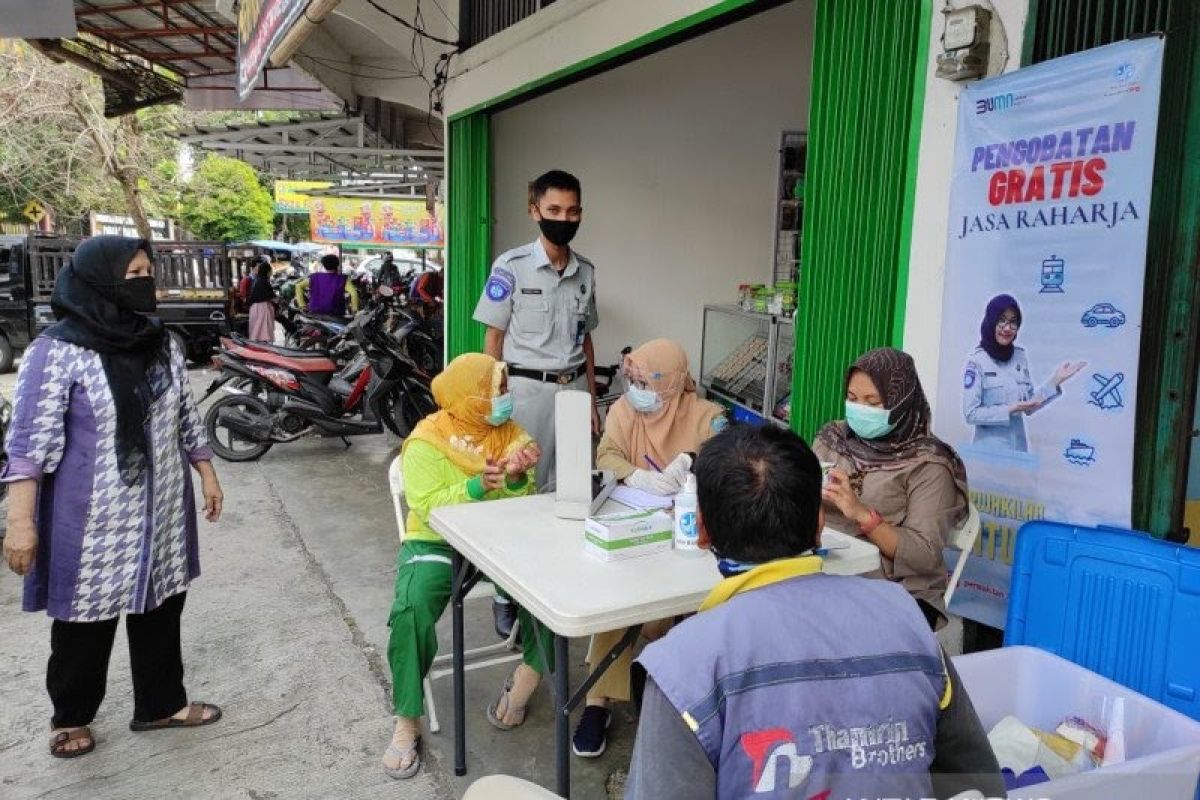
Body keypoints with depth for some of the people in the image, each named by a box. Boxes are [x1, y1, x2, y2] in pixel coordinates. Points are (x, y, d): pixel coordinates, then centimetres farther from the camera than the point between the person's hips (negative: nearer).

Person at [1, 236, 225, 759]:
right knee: (86, 619, 11)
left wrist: (207, 476, 13)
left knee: (160, 609, 15)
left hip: (161, 512, 5)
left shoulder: (162, 345, 3)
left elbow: (187, 418, 12)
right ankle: (70, 716, 34)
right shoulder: (57, 351, -14)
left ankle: (160, 704, 33)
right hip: (93, 521, -5)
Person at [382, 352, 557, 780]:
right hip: (437, 542, -3)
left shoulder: (510, 433, 3)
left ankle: (531, 670, 1)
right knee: (411, 608, -29)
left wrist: (516, 478, -25)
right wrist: (476, 487, -32)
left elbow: (522, 506, -2)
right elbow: (429, 508, -18)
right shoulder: (426, 442, -9)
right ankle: (407, 721, -11)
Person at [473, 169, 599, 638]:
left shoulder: (586, 272, 9)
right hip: (527, 390, -4)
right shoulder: (511, 267, -6)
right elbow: (493, 340, -3)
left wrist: (592, 399, 14)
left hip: (573, 389, 5)